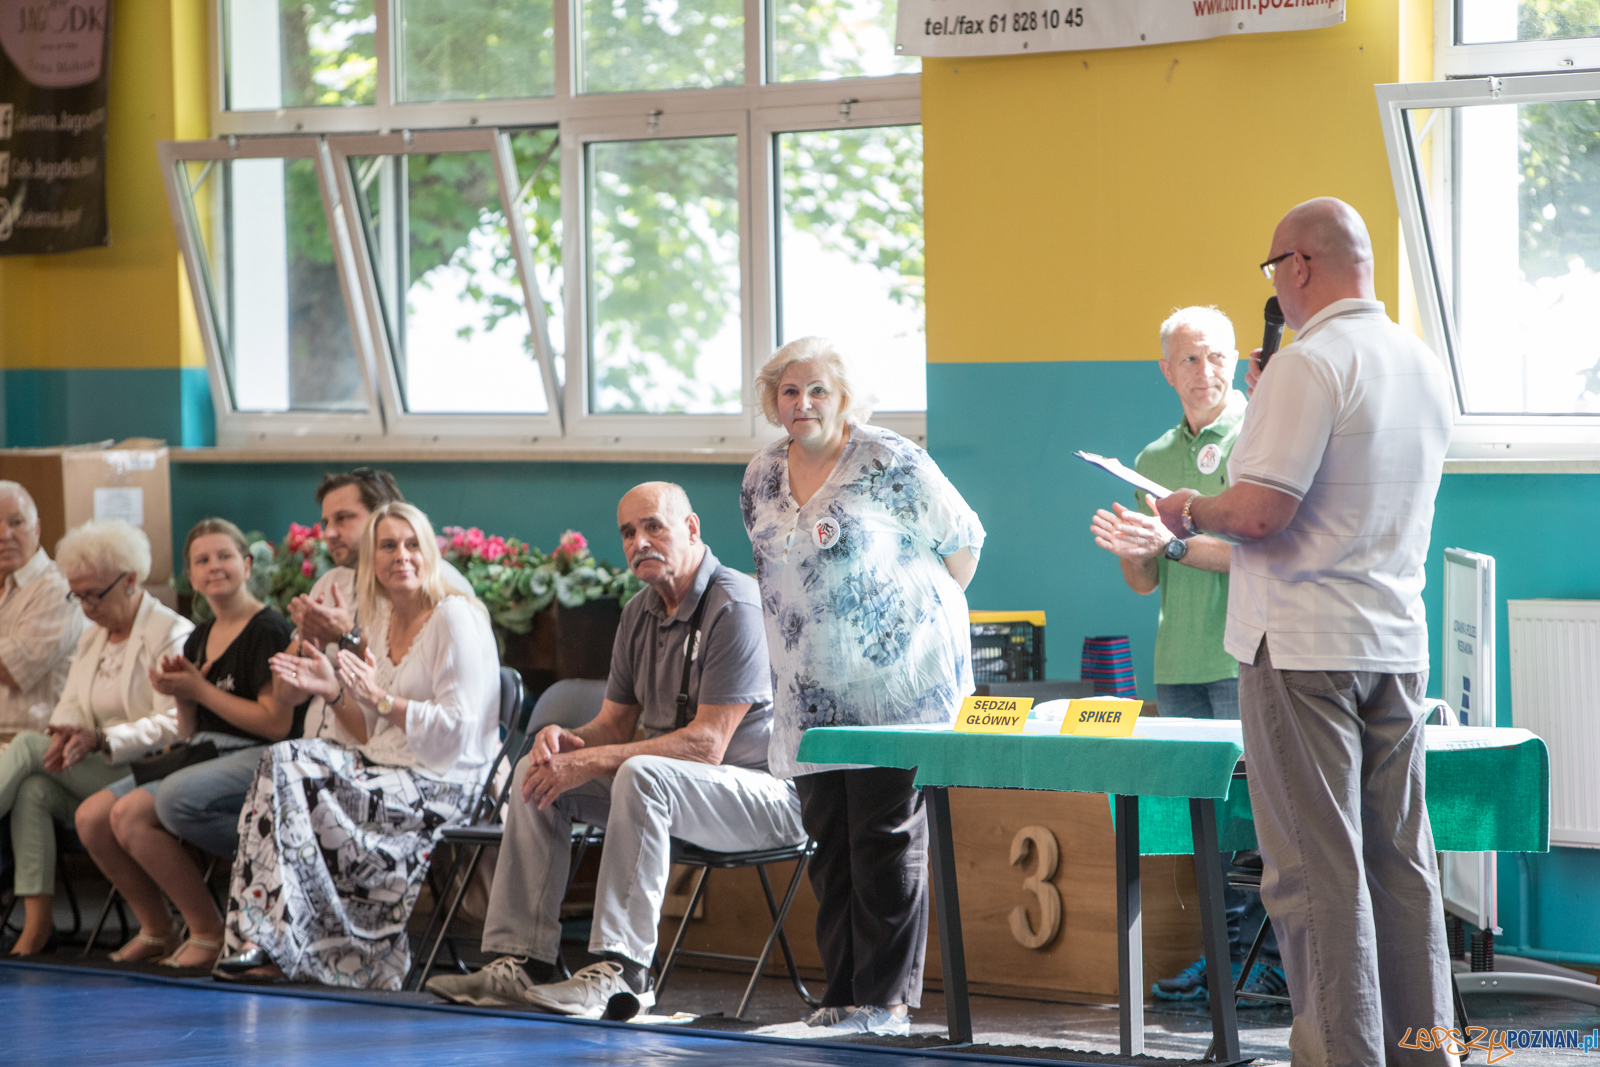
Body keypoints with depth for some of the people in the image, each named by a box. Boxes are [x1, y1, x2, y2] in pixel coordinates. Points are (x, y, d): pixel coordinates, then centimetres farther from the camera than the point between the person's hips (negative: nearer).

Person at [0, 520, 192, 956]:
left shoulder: (173, 635, -5)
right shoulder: (91, 637, 22)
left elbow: (173, 725, -15)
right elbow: (70, 705, 15)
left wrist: (100, 740, -25)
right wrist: (65, 735, -10)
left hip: (146, 774, -7)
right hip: (91, 777, 7)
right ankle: (36, 924, -32)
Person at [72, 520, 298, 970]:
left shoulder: (269, 631, -8)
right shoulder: (199, 638, 17)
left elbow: (277, 723, -16)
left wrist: (200, 689, -11)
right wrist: (181, 696, -1)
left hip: (254, 761, -9)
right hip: (203, 762, 9)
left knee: (133, 813, -27)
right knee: (91, 816, -7)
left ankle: (209, 932, -14)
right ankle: (155, 929, 9)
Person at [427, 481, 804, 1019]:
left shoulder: (736, 607, -18)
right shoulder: (640, 613, 10)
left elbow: (707, 744, -24)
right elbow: (615, 723, 14)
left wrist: (591, 762, -26)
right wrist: (566, 738, -12)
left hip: (764, 790, -9)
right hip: (664, 781, 9)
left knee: (641, 774, -36)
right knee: (539, 770, -2)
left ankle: (619, 971, -37)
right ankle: (521, 959, -9)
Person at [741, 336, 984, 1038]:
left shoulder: (890, 463, -8)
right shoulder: (760, 477, 10)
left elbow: (960, 540, 0)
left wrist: (928, 612, 7)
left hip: (895, 683, -6)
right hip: (811, 692, 6)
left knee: (887, 838, -6)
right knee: (828, 841, 6)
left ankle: (887, 998, -3)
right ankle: (843, 993, 12)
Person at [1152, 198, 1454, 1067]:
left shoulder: (1309, 366, -15)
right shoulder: (1424, 367, 11)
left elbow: (1259, 514, -22)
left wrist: (1191, 514, -2)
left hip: (1305, 651, -8)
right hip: (1397, 644, 8)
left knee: (1315, 867, -4)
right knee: (1401, 861, 12)